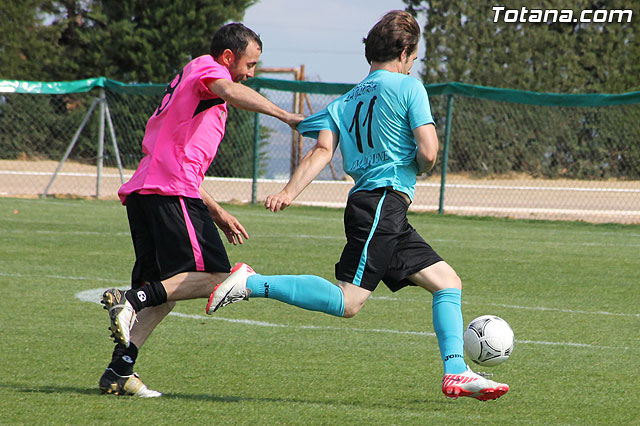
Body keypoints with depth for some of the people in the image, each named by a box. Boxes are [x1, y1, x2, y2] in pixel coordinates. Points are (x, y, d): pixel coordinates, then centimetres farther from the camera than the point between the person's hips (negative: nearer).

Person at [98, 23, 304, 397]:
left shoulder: (187, 83, 33)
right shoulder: (206, 68, 5)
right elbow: (230, 92, -21)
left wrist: (217, 214, 32)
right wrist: (285, 116, -27)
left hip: (142, 191, 10)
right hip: (172, 193, -10)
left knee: (166, 291, 10)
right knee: (215, 277, -10)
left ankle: (119, 372, 2)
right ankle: (132, 300, -21)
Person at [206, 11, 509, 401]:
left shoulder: (347, 101, 19)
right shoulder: (408, 87, 0)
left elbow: (323, 151, 4)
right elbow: (428, 152, -10)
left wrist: (289, 192, -7)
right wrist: (416, 171, 13)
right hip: (385, 203, -9)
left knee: (448, 282, 11)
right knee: (348, 302, -16)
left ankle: (456, 373, 3)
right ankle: (253, 283, -18)